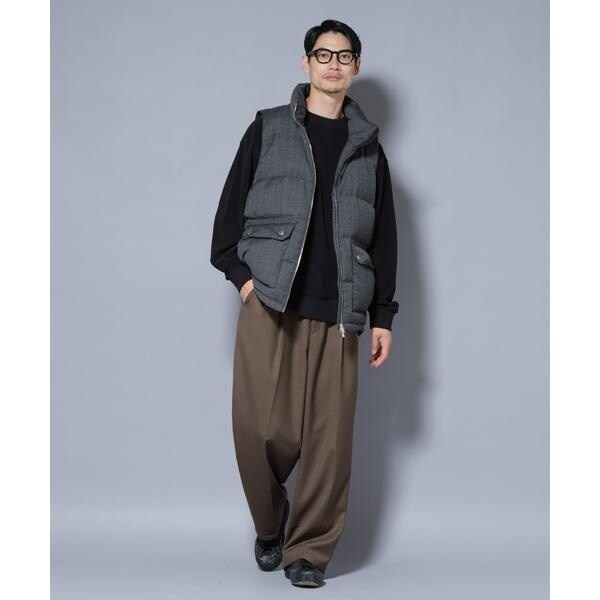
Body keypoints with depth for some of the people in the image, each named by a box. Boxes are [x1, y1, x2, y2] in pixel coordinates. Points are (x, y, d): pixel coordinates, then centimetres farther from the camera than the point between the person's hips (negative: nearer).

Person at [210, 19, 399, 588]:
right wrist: (242, 274, -4)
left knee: (329, 437, -2)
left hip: (337, 312, 2)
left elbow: (383, 236, 15)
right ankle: (269, 527, 19)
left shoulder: (367, 146, 16)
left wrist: (382, 315, 10)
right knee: (262, 429, -6)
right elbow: (232, 205, 8)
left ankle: (309, 548, 12)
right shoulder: (268, 128, 11)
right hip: (268, 303, -2)